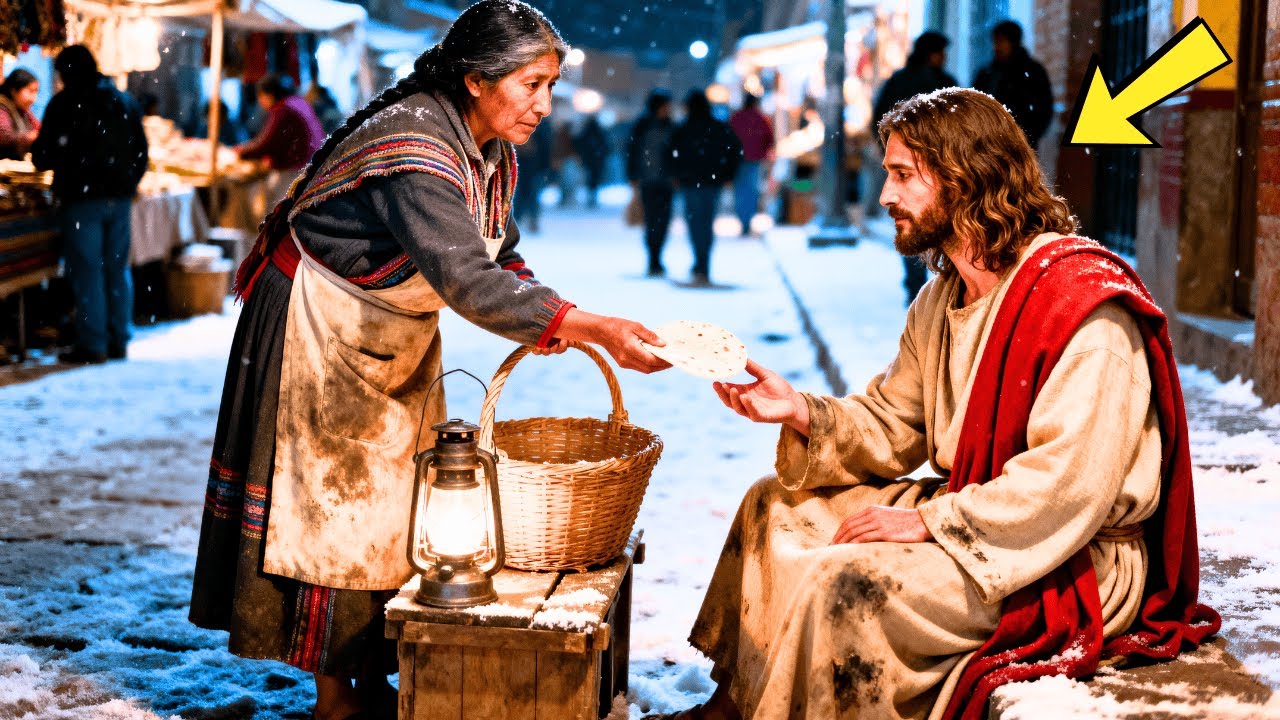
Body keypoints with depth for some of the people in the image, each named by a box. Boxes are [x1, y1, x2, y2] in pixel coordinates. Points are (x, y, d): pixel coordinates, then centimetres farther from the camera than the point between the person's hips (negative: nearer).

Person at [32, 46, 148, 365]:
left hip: (82, 198, -5)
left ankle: (93, 344, -2)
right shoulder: (125, 102, 11)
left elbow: (45, 157, -5)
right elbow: (141, 152, 14)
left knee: (86, 271, -2)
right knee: (117, 269, 10)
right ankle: (118, 341, 13)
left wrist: (37, 151, 17)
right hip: (119, 196, 5)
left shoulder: (63, 104, -6)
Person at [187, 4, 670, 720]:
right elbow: (468, 279, -42)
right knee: (333, 501, -2)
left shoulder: (493, 154, -2)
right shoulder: (414, 149, -32)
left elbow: (502, 261, 2)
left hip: (396, 334, 9)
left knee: (395, 501, 12)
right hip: (321, 331, -9)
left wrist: (559, 328, -18)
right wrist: (595, 327, -45)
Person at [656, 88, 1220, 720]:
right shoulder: (942, 298, 10)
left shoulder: (1084, 303, -22)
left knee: (841, 583, -27)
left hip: (1079, 561, -10)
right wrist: (801, 412, -9)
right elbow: (893, 426, 10)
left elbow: (1070, 485, -27)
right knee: (775, 508, 10)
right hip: (964, 513, 10)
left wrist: (930, 521, -23)